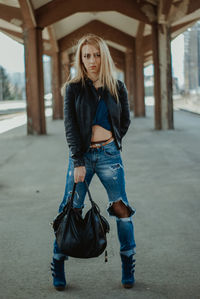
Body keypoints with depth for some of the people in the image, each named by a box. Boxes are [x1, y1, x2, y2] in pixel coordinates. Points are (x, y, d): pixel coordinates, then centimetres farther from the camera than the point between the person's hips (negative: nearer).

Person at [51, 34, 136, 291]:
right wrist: (78, 161, -12)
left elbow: (125, 120, 16)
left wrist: (111, 142, 7)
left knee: (122, 209, 0)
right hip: (81, 155, -1)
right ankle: (58, 266, 12)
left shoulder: (117, 88, 5)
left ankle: (128, 266, 14)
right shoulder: (73, 88, 0)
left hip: (109, 154, 1)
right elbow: (70, 125, -5)